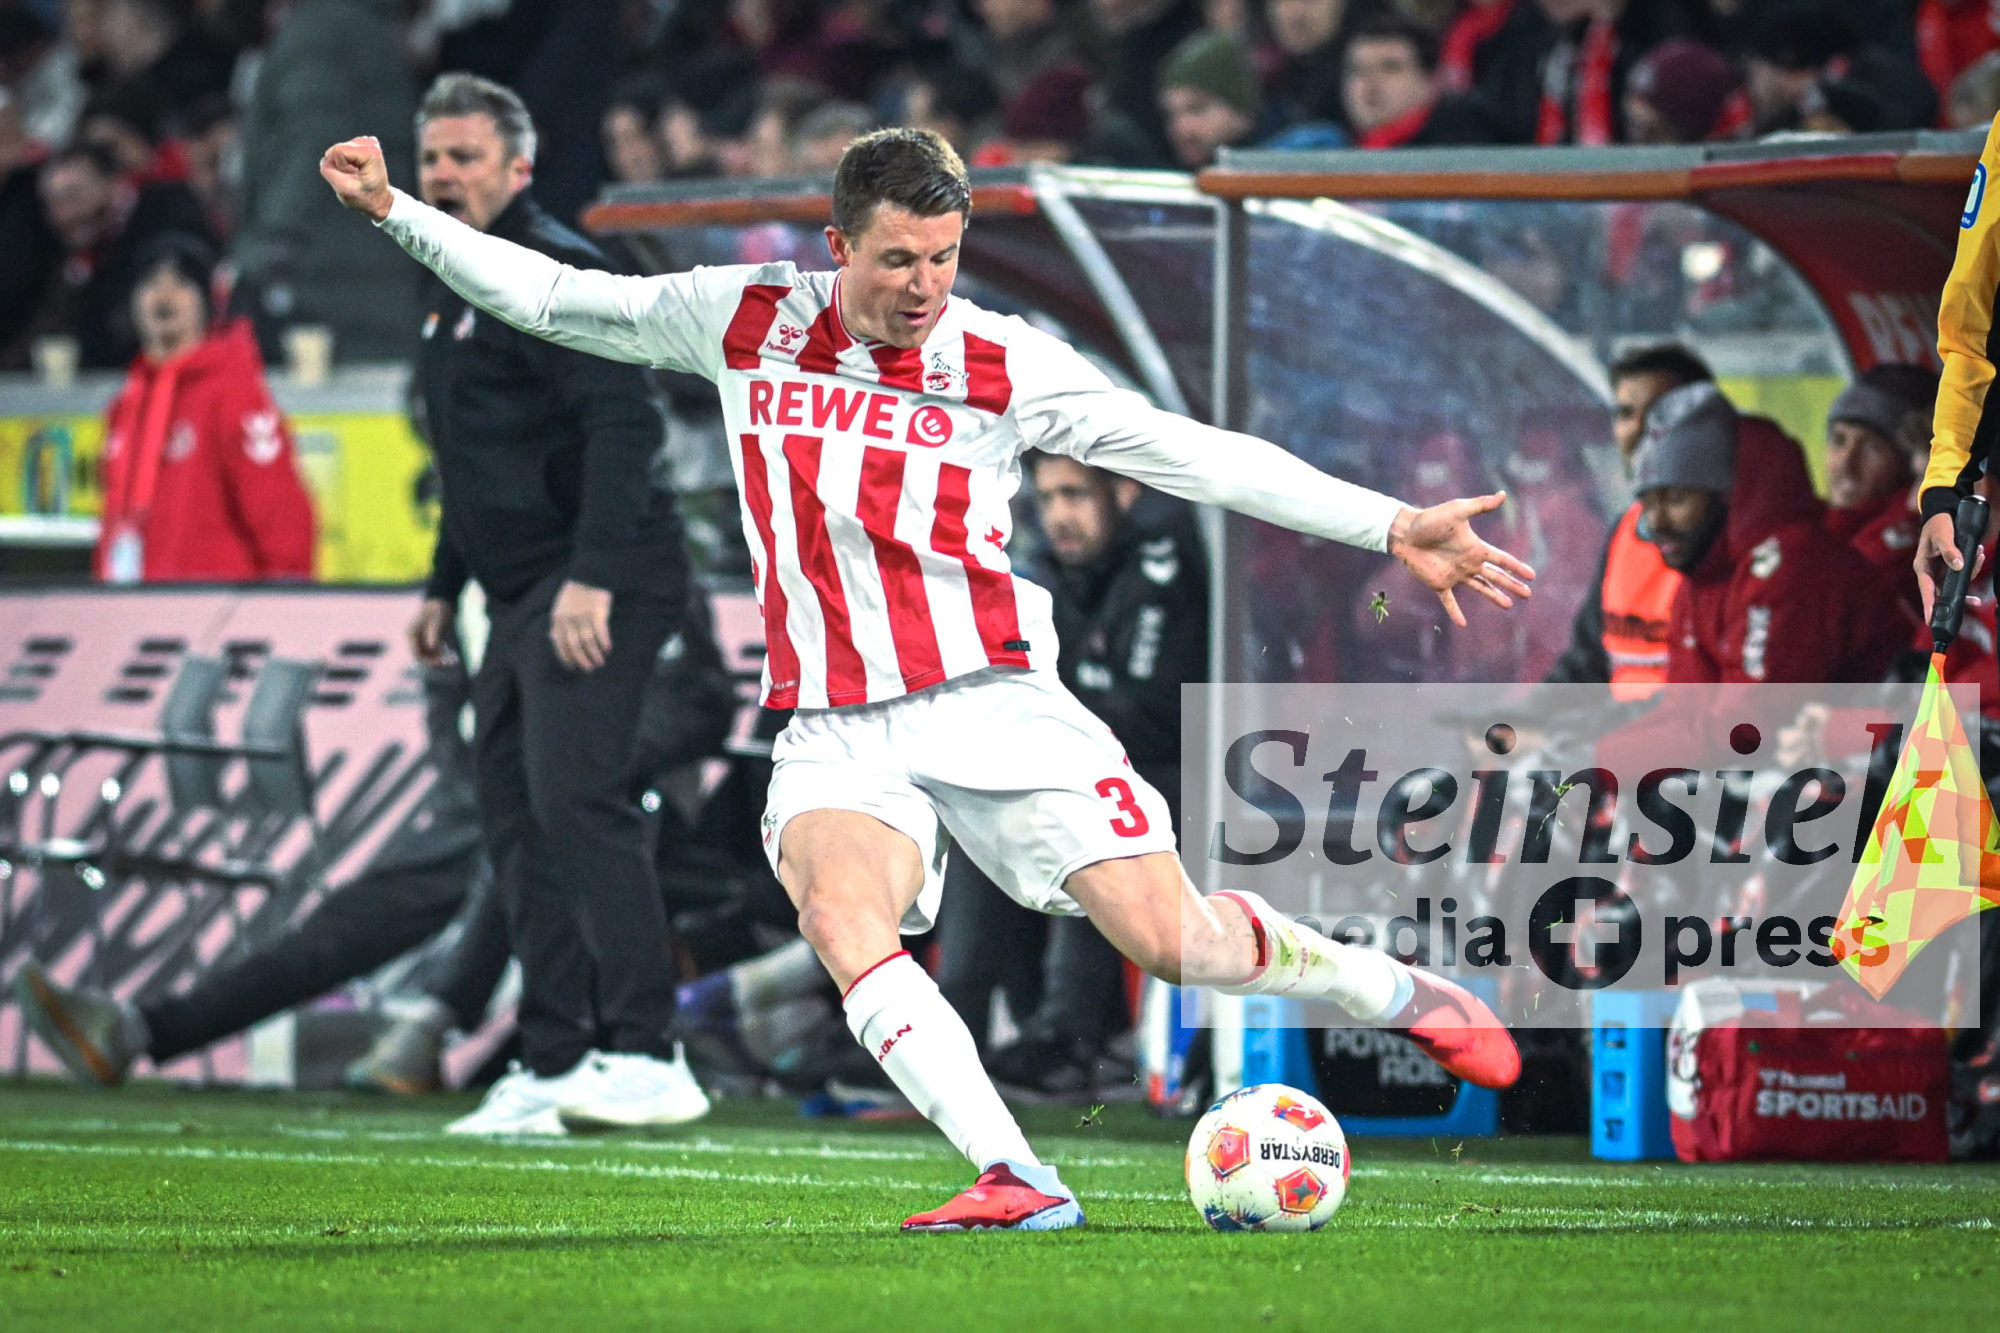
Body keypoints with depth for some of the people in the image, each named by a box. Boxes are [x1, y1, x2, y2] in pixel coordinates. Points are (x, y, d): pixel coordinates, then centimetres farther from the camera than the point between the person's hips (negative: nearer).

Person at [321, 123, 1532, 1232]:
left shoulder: (1004, 365, -3)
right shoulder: (744, 321, 2)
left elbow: (1196, 455, -2)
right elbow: (546, 296, 12)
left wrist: (1391, 527, -7)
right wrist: (395, 211, 7)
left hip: (993, 701, -1)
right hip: (837, 736, 2)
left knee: (1176, 939, -9)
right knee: (843, 917, -30)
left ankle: (1393, 990, 22)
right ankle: (1020, 1182, -34)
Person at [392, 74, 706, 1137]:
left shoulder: (554, 271, -11)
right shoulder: (456, 290, 20)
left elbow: (624, 424, -21)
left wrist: (592, 578, -28)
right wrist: (443, 588, 28)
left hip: (597, 590, -10)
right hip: (522, 601, 10)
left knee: (574, 797, -19)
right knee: (516, 820, 8)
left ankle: (646, 1057, -23)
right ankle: (552, 1069, 11)